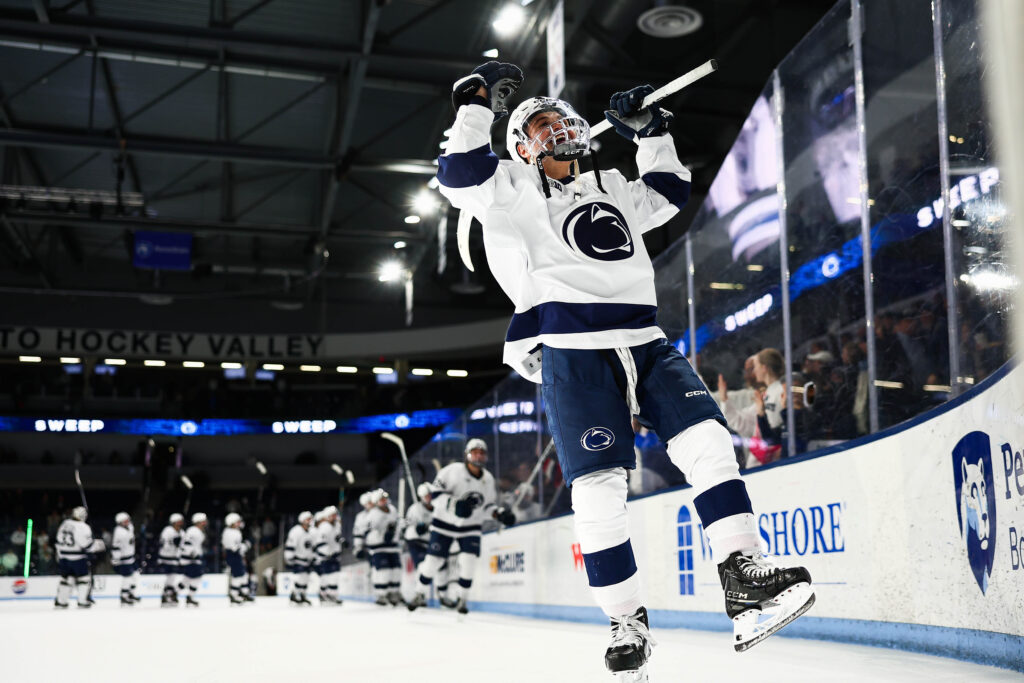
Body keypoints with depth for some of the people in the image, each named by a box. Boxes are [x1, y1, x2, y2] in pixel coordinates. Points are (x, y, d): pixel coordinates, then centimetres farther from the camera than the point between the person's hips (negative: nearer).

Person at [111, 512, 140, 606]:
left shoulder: (130, 527, 5)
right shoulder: (119, 532, -25)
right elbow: (115, 546, -25)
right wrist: (116, 561, -25)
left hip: (131, 557, 9)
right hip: (122, 559, -9)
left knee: (135, 575, 15)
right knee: (127, 577, -4)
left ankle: (131, 594, 31)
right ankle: (124, 598, 10)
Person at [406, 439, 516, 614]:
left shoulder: (488, 479, 1)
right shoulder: (453, 471, -15)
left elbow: (488, 505, 11)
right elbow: (435, 493, -17)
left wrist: (500, 513, -8)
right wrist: (454, 504, -29)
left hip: (471, 527, 3)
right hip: (444, 523, -3)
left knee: (468, 562, -13)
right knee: (433, 560, 0)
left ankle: (462, 598, 6)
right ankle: (421, 595, 21)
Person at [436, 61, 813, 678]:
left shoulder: (612, 188, 28)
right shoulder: (513, 190, 12)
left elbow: (668, 193, 40)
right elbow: (461, 174, -4)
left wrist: (651, 132, 33)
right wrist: (478, 104, -3)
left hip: (645, 343, 5)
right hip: (572, 352, -5)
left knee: (706, 440, -14)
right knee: (598, 488, -10)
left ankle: (745, 578, -11)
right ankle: (628, 624, 1)